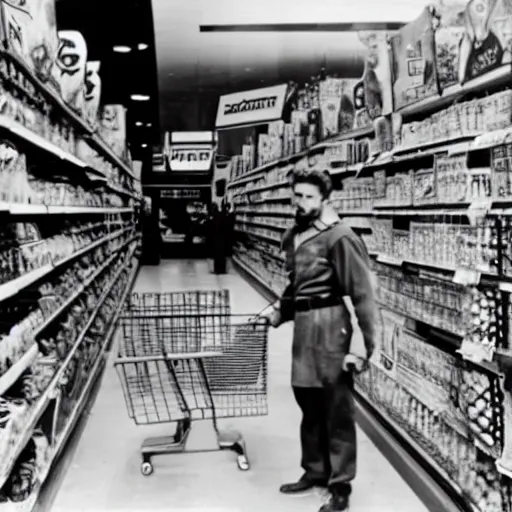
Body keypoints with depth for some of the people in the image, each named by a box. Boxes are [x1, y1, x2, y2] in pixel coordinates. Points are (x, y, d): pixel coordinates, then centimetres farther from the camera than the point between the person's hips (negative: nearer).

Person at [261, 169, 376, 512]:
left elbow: (363, 293, -16)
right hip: (302, 324, 8)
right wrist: (279, 311, 10)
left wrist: (366, 345, -18)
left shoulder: (339, 237, -15)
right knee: (309, 404, 18)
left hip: (329, 324, -8)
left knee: (336, 410, 3)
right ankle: (315, 471, 35)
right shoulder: (293, 236, 11)